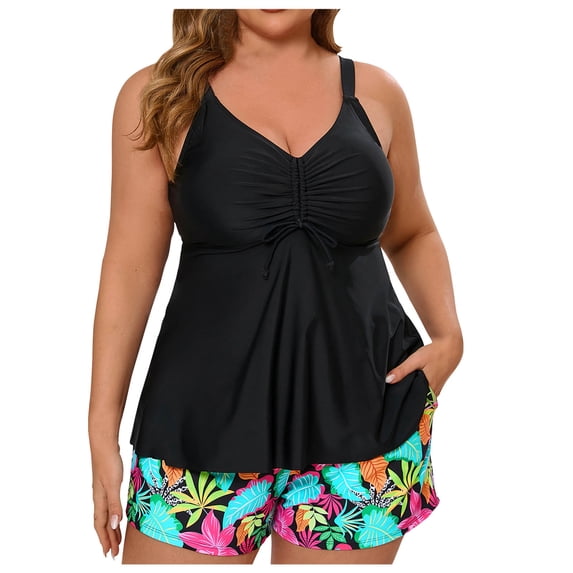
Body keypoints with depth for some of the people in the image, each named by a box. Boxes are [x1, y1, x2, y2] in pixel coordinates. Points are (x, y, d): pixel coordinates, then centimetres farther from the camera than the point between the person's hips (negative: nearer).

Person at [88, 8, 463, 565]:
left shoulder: (374, 91, 7)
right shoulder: (158, 96, 1)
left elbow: (412, 235, 18)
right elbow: (132, 266, 0)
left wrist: (449, 334, 2)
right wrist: (103, 429, 0)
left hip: (365, 409, 2)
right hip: (208, 414, -1)